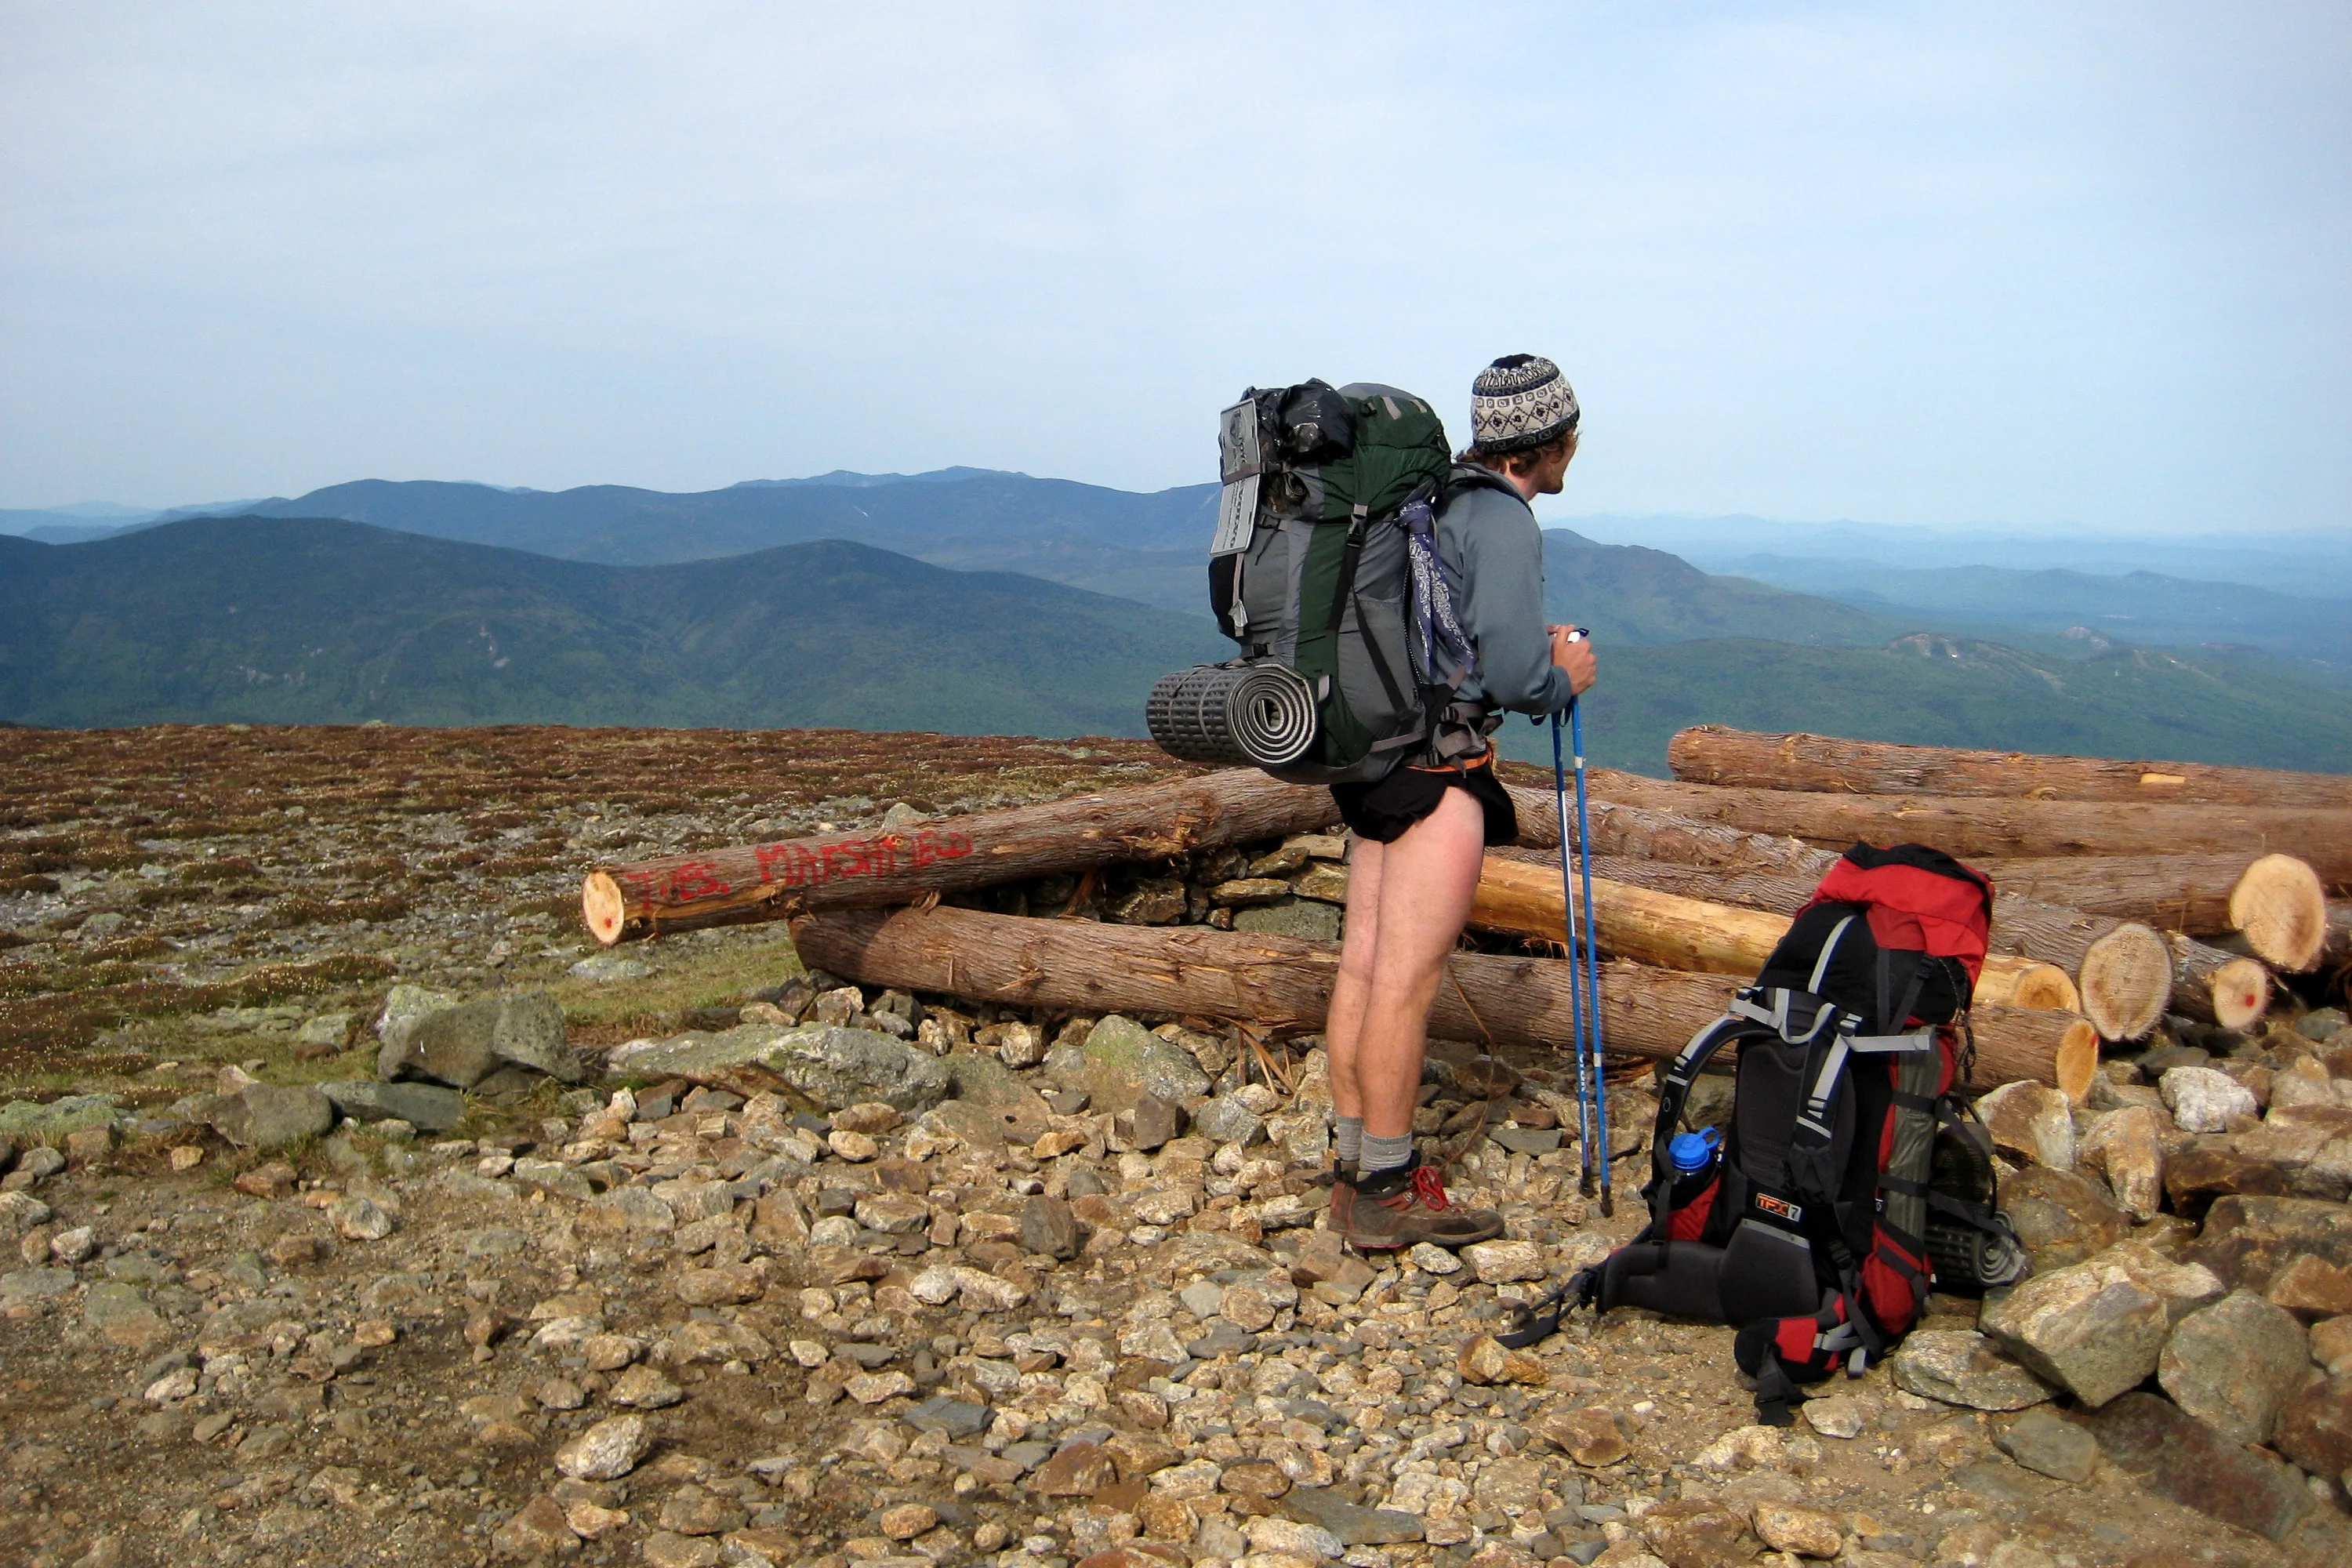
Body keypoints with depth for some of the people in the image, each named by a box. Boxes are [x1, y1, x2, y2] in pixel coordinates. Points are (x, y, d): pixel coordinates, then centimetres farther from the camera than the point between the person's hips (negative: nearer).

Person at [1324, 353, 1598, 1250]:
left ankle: (1356, 1170, 21)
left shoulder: (1438, 498, 15)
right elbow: (1512, 677, -18)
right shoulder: (1504, 519, -13)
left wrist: (1529, 643, 16)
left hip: (1376, 751, 10)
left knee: (1364, 965, 11)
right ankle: (1386, 1193, 3)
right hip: (1437, 769, -10)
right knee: (1407, 980, -4)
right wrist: (1565, 679, 2)